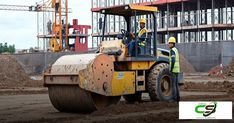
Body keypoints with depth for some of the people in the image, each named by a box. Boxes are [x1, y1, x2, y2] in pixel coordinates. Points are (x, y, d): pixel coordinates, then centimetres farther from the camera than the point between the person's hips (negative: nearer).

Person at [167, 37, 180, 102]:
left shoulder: (172, 50, -14)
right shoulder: (176, 50, 18)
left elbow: (173, 61, -24)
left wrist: (171, 69, -19)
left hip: (173, 70, -10)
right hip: (177, 70, 10)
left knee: (173, 84, -8)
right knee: (176, 84, 12)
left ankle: (174, 98, -8)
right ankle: (177, 98, 14)